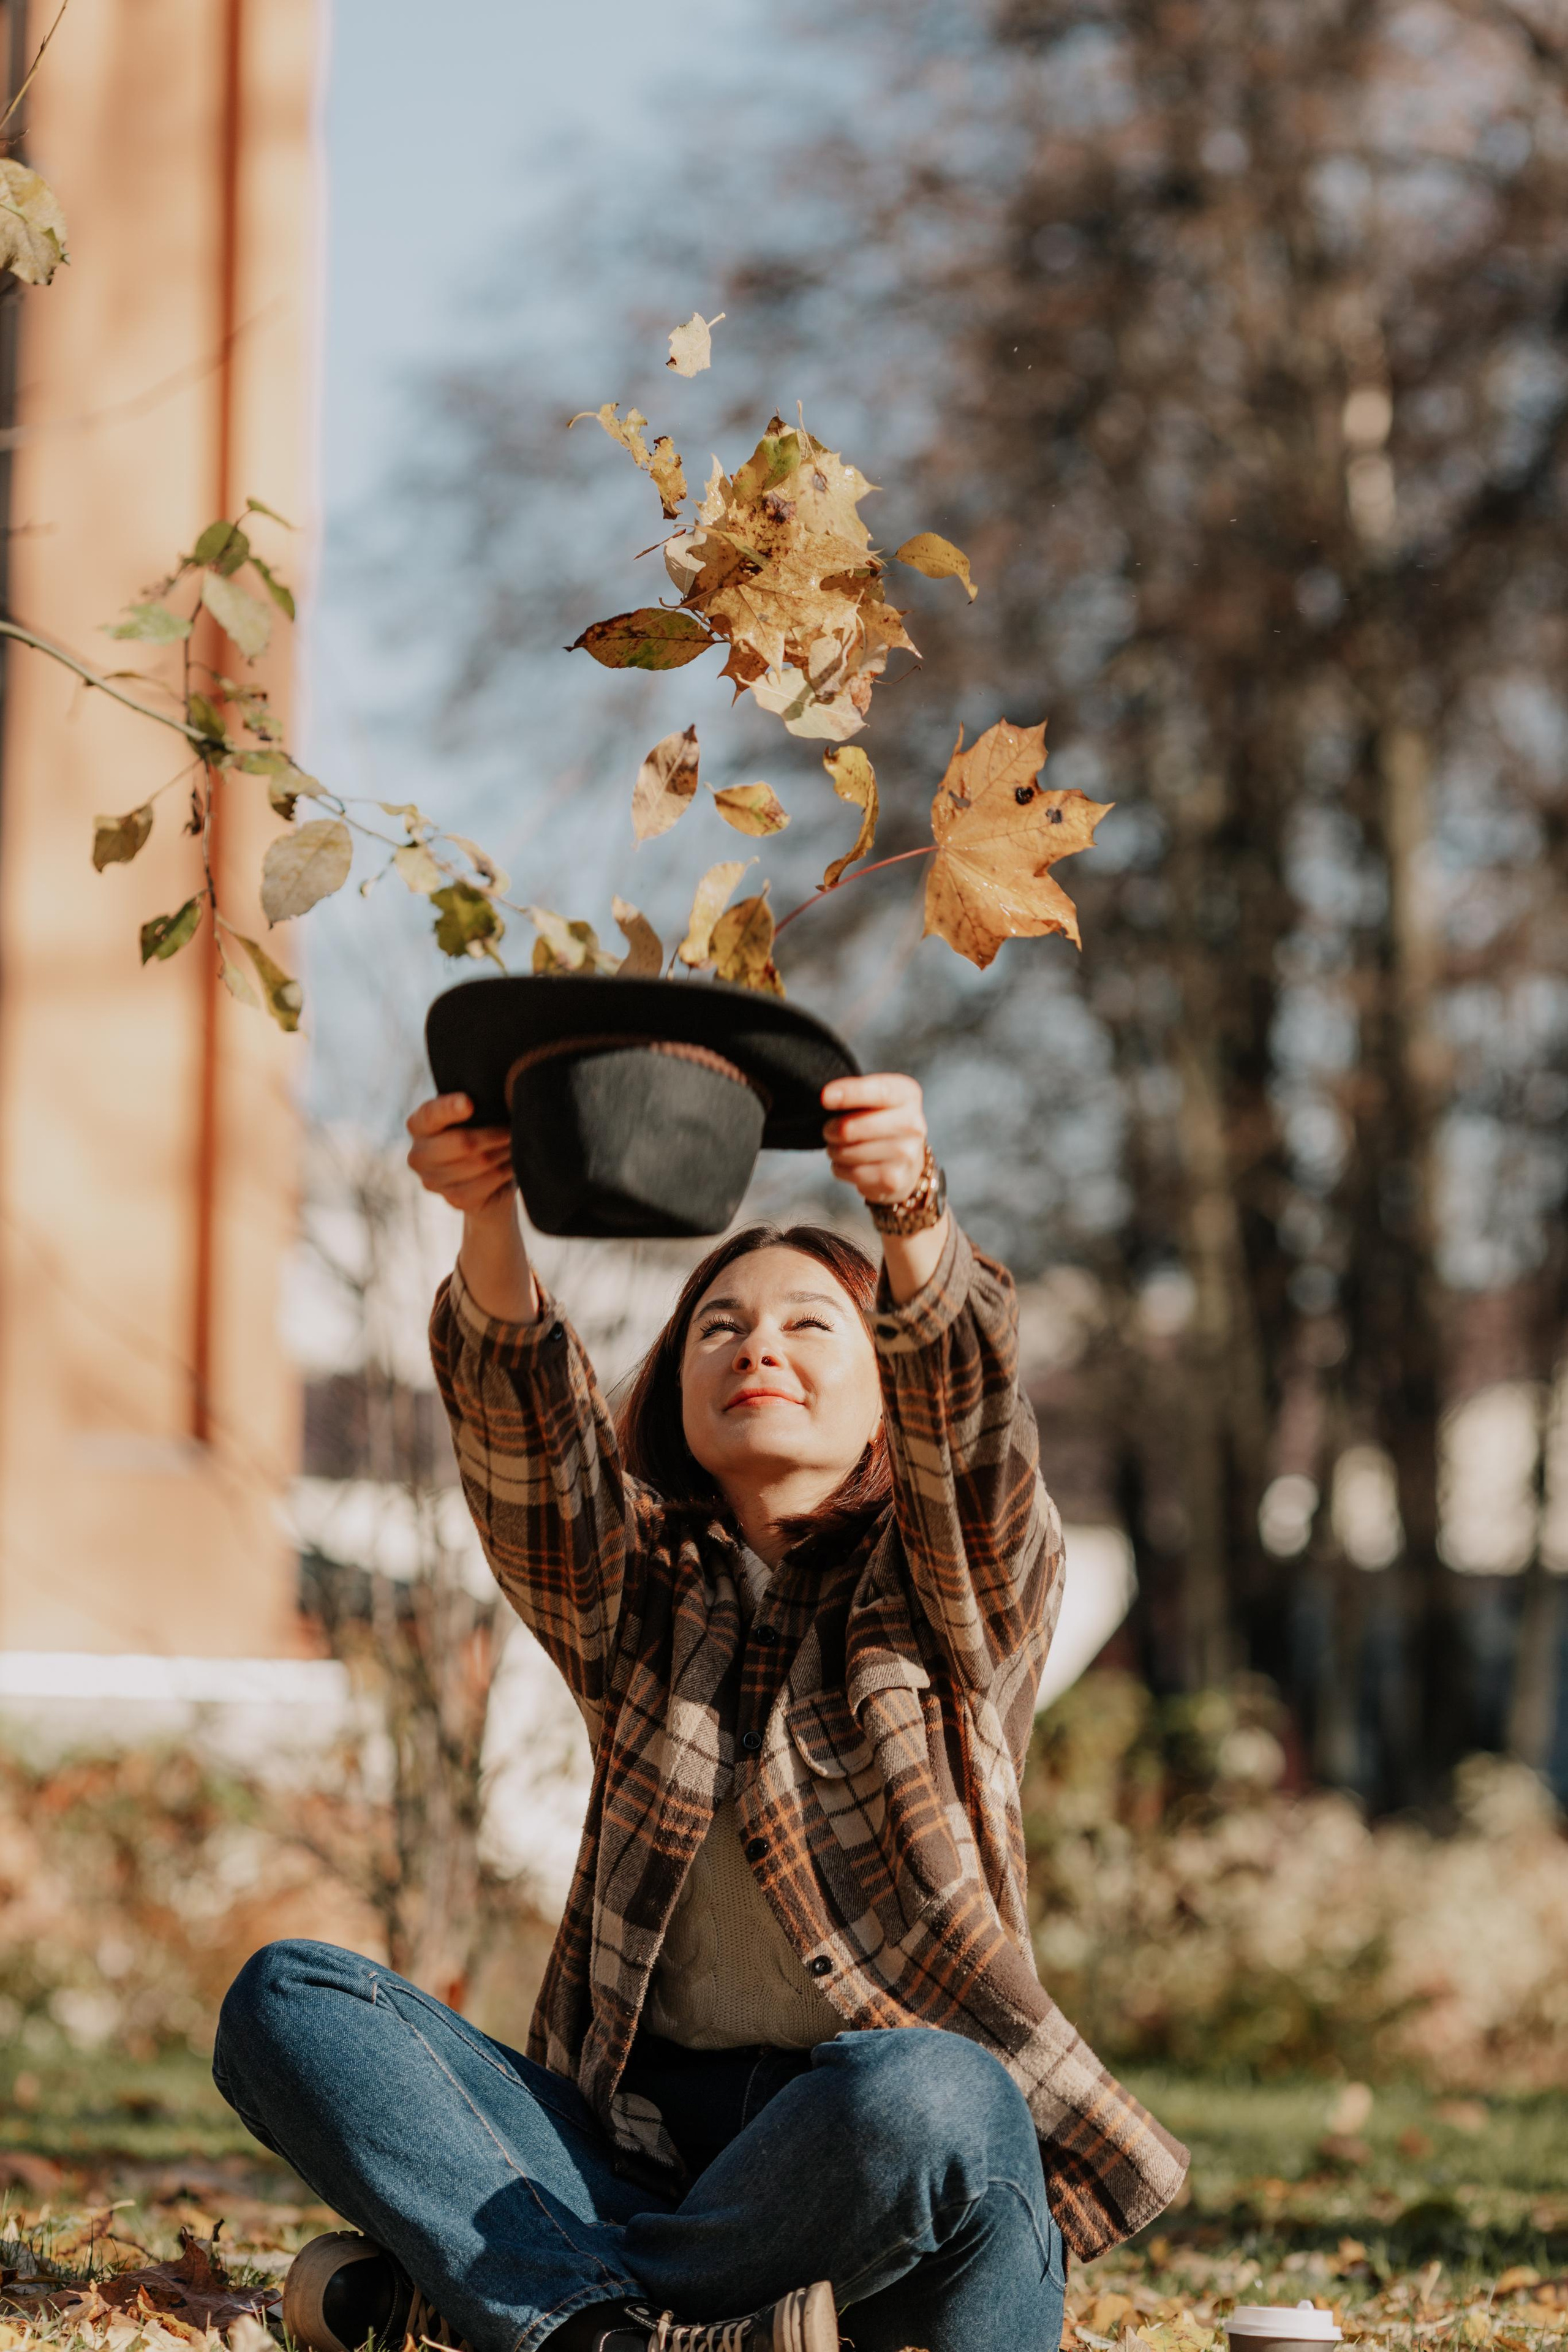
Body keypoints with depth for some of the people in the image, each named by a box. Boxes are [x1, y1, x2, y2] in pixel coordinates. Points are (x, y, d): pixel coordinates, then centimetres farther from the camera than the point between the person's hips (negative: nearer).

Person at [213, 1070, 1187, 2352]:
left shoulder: (967, 1596, 8)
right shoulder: (636, 1599, 15)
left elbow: (969, 1409, -14)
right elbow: (525, 1425, -6)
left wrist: (912, 1213, -36)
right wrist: (489, 1223, -27)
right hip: (651, 2138, 3)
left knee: (912, 2093, -38)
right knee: (286, 1999, -14)